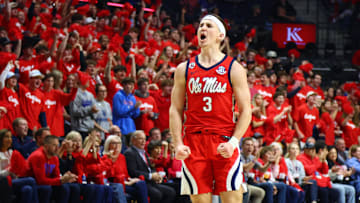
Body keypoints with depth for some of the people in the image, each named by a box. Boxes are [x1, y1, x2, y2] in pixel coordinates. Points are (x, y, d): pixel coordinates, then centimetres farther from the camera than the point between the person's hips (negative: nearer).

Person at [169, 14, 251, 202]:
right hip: (193, 143, 2)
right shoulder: (184, 69, 12)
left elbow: (245, 111, 1)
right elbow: (175, 110, 11)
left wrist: (233, 142, -12)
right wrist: (178, 143, -2)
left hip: (224, 143, -2)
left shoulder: (234, 69, 4)